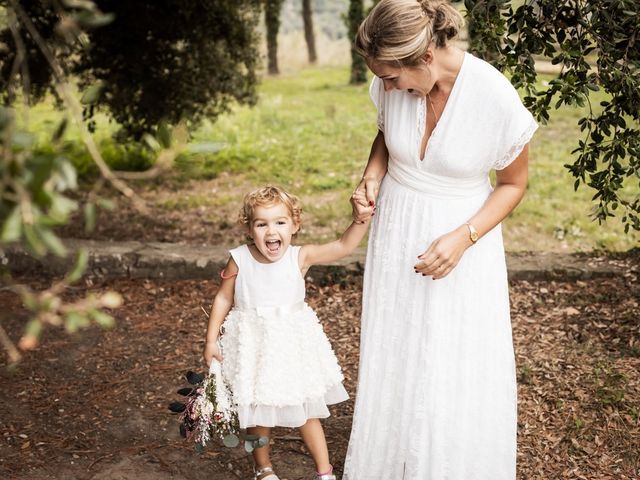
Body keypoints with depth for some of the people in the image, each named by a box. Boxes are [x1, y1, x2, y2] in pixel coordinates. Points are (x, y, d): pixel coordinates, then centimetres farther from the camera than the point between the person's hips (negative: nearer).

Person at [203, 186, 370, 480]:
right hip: (252, 344, 0)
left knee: (306, 410, 12)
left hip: (292, 344, 0)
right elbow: (223, 299, -2)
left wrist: (361, 218, -34)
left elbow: (344, 246, -20)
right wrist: (211, 340, -1)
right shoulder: (239, 260, -13)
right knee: (256, 410, 15)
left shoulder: (300, 257, -14)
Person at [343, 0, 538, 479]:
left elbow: (514, 184, -7)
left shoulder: (497, 99, -23)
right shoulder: (394, 85, -12)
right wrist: (371, 179, -10)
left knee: (458, 377, 0)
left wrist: (462, 239, -20)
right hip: (396, 232, 4)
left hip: (461, 237, -3)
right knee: (391, 362, 10)